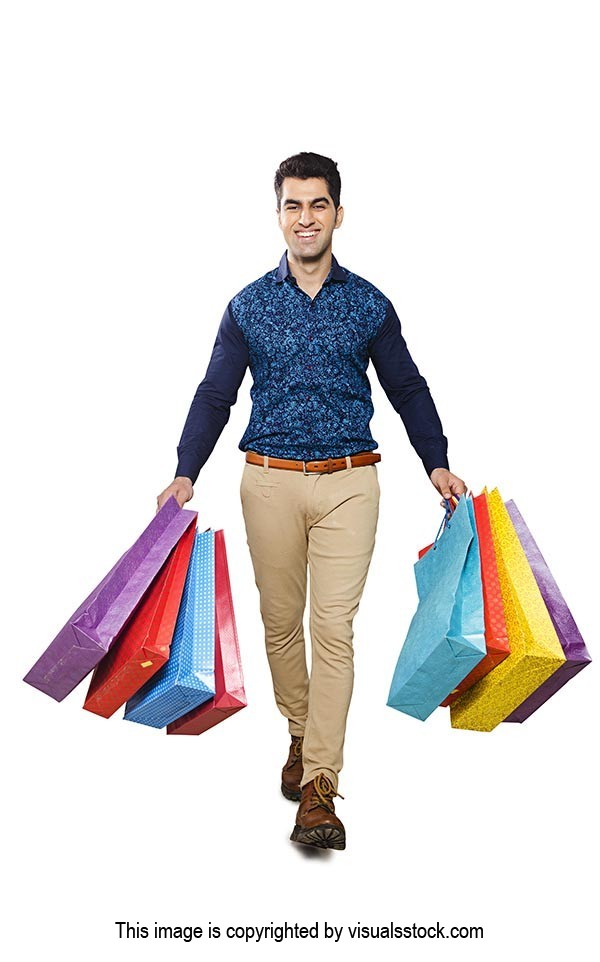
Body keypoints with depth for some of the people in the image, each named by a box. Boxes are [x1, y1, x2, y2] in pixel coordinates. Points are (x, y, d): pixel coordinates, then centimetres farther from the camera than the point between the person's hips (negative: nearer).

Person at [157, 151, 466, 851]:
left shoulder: (369, 304, 6)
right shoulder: (249, 306, 6)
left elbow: (408, 389, 13)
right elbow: (216, 395, 7)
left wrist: (437, 464, 5)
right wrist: (186, 474, -3)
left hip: (349, 483, -1)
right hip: (270, 480, 1)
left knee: (334, 625, -8)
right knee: (281, 620, 10)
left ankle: (319, 783, -6)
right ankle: (301, 734, 32)